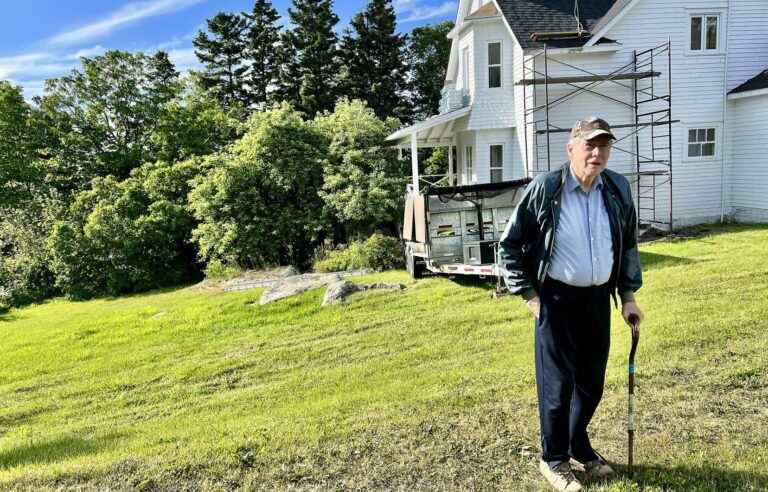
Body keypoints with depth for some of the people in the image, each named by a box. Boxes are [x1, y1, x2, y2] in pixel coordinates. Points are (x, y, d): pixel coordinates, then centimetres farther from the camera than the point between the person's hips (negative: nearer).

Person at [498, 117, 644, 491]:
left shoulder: (617, 189, 2)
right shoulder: (544, 189, -13)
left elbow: (629, 245, 15)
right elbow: (509, 245, -6)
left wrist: (628, 295, 11)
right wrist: (529, 295, -8)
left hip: (598, 299, 5)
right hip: (557, 301, -5)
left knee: (592, 383, 16)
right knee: (557, 384, 4)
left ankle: (579, 448, 39)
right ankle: (554, 459, 25)